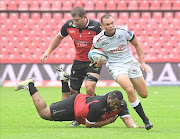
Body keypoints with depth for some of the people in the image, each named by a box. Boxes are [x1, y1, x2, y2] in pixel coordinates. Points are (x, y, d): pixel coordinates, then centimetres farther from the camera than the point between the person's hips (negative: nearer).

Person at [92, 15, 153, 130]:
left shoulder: (124, 31, -12)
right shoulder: (98, 40, -13)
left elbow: (137, 45, 3)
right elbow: (94, 48, 12)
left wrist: (142, 63, -2)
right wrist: (99, 60, -6)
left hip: (131, 63, 3)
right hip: (115, 66, -3)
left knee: (144, 94, 5)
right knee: (130, 90, -29)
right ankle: (145, 120, -19)